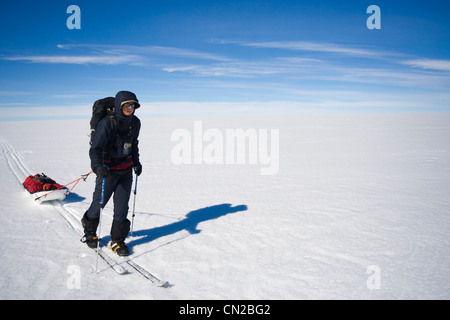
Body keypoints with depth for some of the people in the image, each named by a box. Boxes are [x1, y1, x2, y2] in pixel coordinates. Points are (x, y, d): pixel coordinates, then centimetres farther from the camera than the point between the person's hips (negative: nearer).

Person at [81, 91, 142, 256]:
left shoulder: (135, 122, 3)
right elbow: (95, 148, -23)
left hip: (126, 171, 5)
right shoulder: (107, 123, -18)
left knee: (122, 207, 5)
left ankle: (117, 241, 19)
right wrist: (98, 166, -39)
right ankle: (89, 233, 34)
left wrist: (136, 162, 17)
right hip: (108, 170, -5)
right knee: (98, 203, 6)